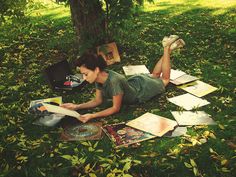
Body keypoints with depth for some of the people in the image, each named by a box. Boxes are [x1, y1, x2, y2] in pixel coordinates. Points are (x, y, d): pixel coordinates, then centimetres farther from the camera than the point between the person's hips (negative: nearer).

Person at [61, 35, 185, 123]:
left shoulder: (114, 80, -47)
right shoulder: (98, 78, -25)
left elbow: (116, 108, -37)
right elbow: (98, 101, -13)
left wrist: (92, 116, -46)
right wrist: (77, 106, -26)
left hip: (143, 88, -5)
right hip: (134, 82, 5)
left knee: (164, 80, 25)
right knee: (154, 75, 34)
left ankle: (167, 48, 26)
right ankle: (168, 48, 37)